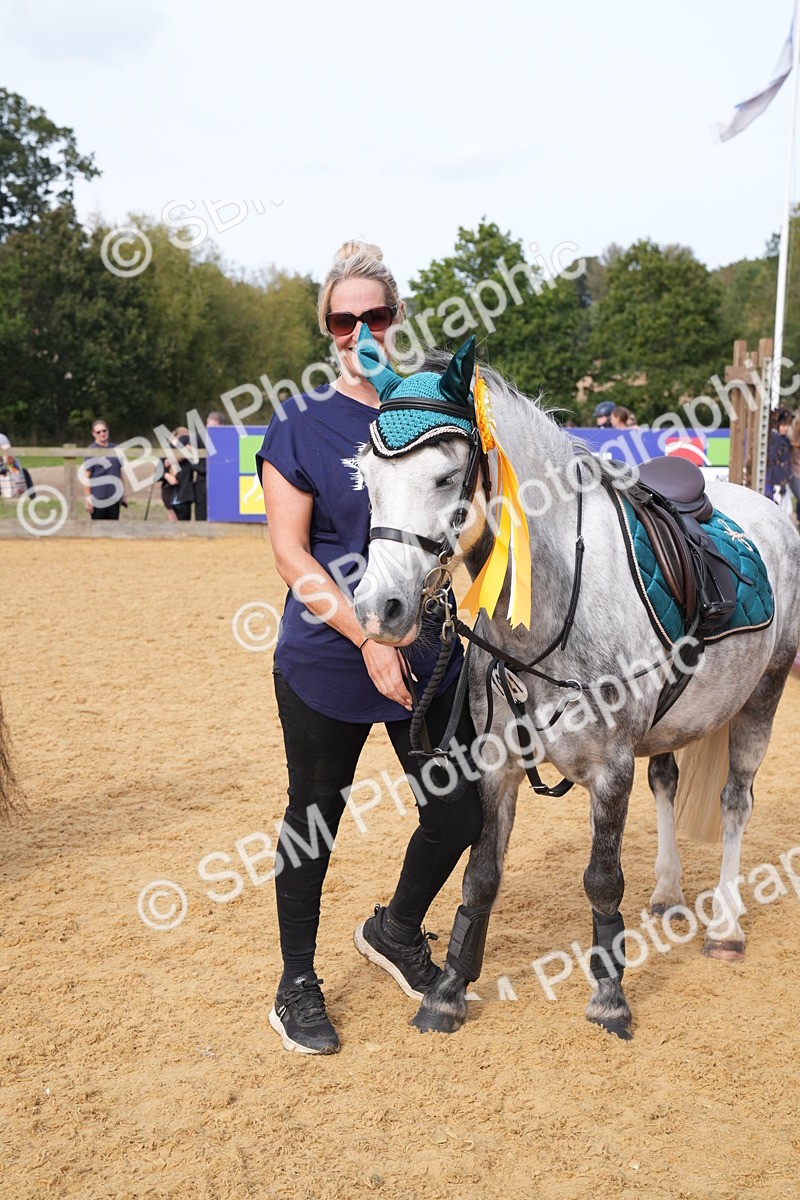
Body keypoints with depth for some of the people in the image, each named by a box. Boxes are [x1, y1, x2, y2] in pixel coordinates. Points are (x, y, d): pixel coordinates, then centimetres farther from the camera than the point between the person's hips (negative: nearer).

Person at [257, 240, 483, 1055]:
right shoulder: (300, 426, -5)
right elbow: (290, 552, -11)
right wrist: (367, 636, -20)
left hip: (431, 658, 4)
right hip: (325, 665, -3)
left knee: (458, 814, 8)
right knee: (314, 819, 9)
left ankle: (396, 930, 37)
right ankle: (297, 982, 28)